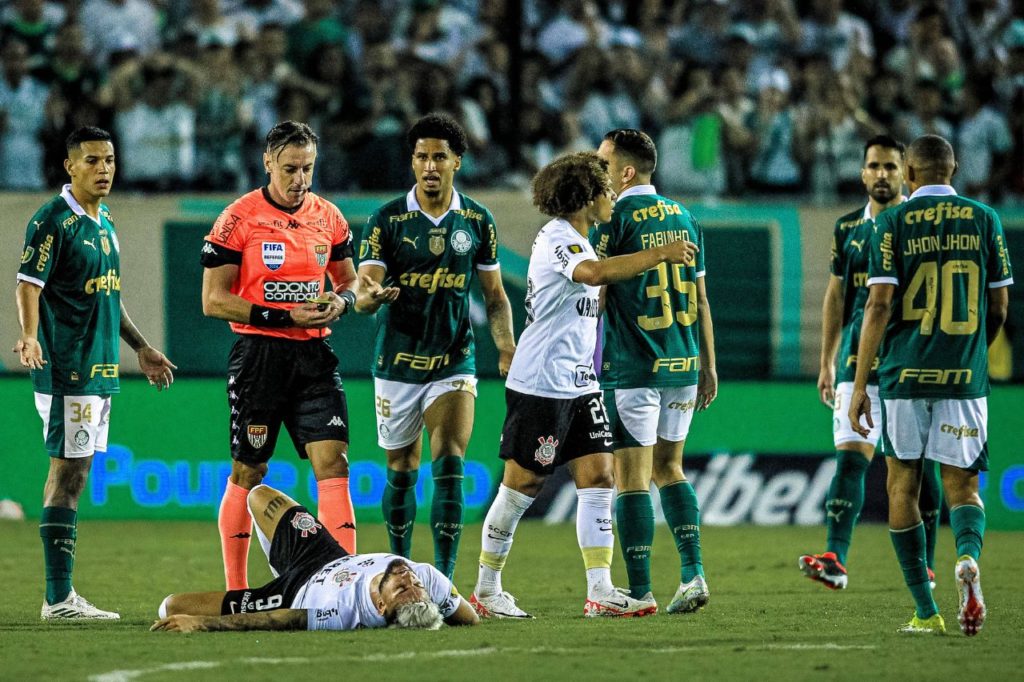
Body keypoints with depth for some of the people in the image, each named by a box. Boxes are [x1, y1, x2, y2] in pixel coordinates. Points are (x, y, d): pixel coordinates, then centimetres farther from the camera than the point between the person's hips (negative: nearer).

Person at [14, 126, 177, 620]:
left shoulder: (104, 223, 17)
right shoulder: (53, 221, -10)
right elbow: (29, 283, -19)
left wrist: (140, 348, 31)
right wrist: (30, 336, -35)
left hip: (101, 370, 9)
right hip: (66, 371, -9)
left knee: (73, 475, 10)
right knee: (67, 474, -10)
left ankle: (62, 594, 14)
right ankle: (59, 598, -9)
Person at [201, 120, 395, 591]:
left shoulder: (328, 217, 8)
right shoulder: (238, 219, -6)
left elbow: (348, 280, 21)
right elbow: (213, 301, -8)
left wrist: (341, 301, -4)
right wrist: (285, 316, -15)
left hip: (313, 356, 4)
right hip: (259, 354, -4)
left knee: (333, 461, -8)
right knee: (247, 473, 3)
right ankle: (235, 591, 12)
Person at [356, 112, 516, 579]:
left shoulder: (477, 221, 1)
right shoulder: (387, 220, -6)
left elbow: (495, 295, 10)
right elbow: (363, 296, -12)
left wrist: (506, 345, -7)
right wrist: (369, 294, -37)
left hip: (454, 362, 0)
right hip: (397, 362, 0)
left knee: (450, 467, -15)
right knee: (401, 472, 10)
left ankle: (443, 580, -16)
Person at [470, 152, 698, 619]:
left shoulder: (577, 242, 17)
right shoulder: (555, 238, -14)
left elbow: (596, 296, 32)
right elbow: (593, 273, -35)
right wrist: (659, 255, -35)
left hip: (579, 383, 9)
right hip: (540, 383, -9)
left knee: (598, 476, 0)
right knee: (523, 483, -2)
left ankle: (600, 591, -2)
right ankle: (486, 590, 9)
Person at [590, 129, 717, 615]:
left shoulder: (615, 219, -9)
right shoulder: (684, 219, 11)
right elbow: (701, 299, 14)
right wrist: (708, 366, 19)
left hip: (632, 369, -7)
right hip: (683, 365, 7)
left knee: (631, 477, -2)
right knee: (668, 467, 17)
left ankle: (639, 590, -3)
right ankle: (693, 573, 6)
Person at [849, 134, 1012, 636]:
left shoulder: (893, 224, -2)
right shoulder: (984, 220, 6)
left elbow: (879, 306, -8)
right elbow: (999, 308, 8)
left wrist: (859, 385, -5)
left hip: (904, 373, -1)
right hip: (965, 377, 1)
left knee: (902, 487, 10)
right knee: (961, 485, 8)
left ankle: (926, 611, 9)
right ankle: (968, 558, -26)